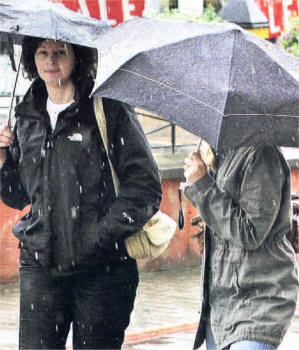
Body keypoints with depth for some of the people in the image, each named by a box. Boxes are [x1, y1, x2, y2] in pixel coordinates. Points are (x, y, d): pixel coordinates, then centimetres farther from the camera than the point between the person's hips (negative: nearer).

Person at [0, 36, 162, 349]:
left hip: (102, 268, -4)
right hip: (40, 263, 4)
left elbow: (146, 186, -5)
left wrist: (105, 234, -12)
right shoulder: (27, 118, 12)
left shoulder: (109, 111, -3)